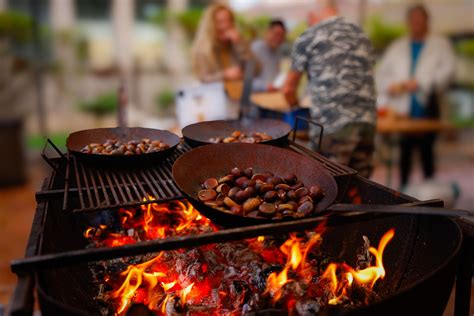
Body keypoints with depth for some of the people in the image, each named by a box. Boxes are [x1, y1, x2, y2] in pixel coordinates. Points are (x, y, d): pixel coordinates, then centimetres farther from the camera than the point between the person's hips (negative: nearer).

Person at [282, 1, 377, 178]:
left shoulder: (308, 37, 5)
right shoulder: (361, 35, 20)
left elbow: (288, 89, 13)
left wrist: (295, 103, 34)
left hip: (331, 122, -5)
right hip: (367, 120, 6)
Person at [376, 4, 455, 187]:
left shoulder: (440, 44, 9)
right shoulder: (397, 47, 18)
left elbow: (447, 70, -6)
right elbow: (381, 73, 14)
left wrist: (420, 83, -17)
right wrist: (391, 86, -7)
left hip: (426, 108, -3)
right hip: (402, 109, 3)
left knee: (426, 151, -1)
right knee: (405, 151, 8)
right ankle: (403, 189, 17)